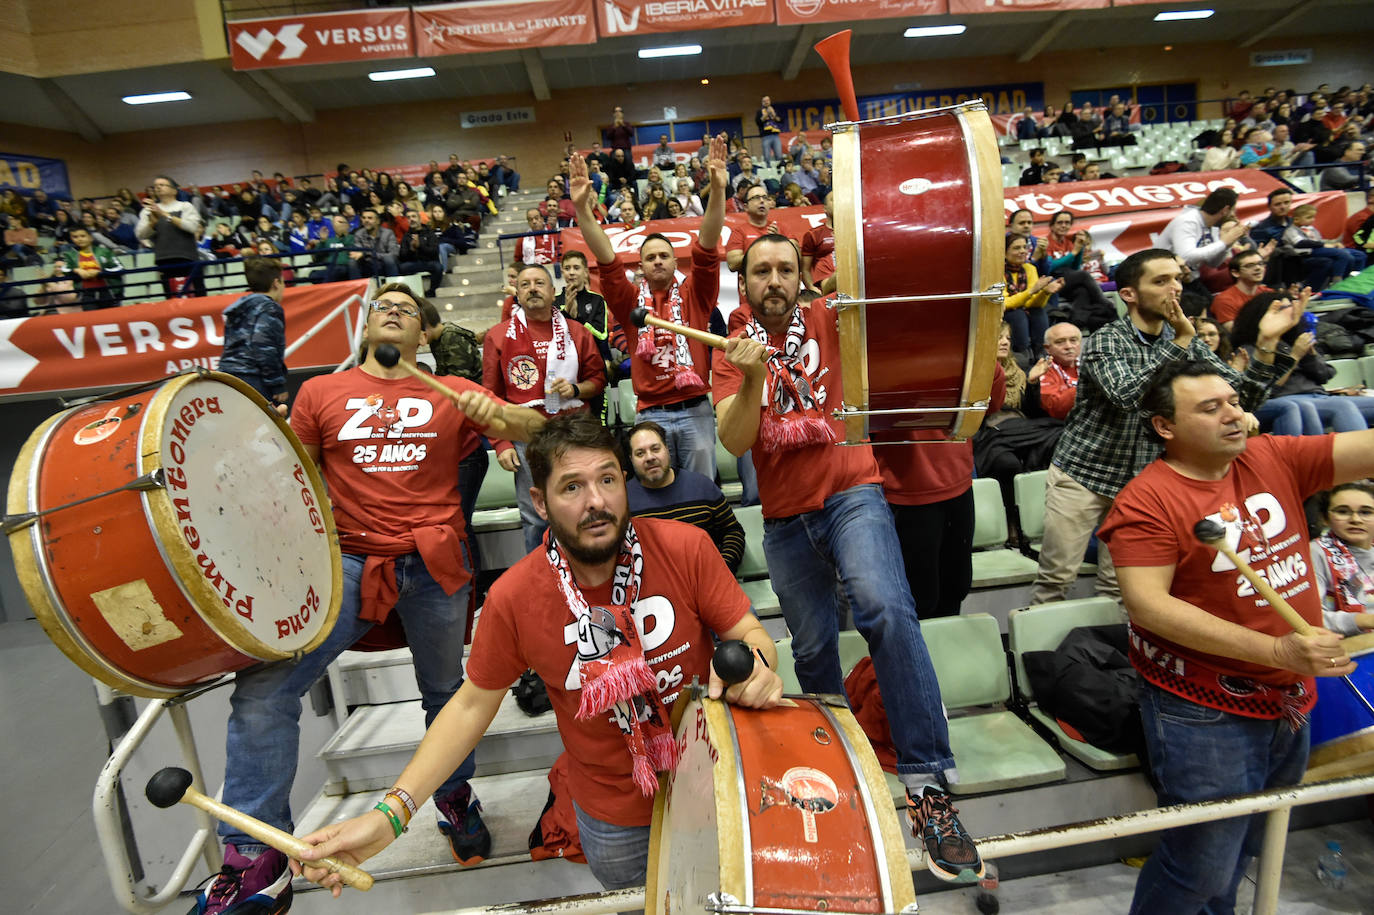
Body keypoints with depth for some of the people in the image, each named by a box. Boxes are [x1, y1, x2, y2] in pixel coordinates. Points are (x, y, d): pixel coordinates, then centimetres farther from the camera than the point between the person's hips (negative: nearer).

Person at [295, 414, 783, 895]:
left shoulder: (685, 548, -22)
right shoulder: (513, 599, -20)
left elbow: (748, 632, -12)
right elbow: (473, 704, -7)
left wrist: (755, 661, -36)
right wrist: (390, 813, -14)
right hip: (615, 818, 0)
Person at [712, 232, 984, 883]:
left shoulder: (828, 321, 4)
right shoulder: (732, 354, 5)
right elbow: (733, 442, -9)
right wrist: (752, 379, -24)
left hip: (850, 495, -3)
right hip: (785, 519, 3)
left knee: (886, 610, -28)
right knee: (813, 648, 14)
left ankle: (927, 785, -22)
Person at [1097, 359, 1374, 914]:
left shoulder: (1275, 460, 1)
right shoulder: (1148, 501, -18)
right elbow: (1147, 604, -25)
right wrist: (1277, 649, -27)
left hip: (1290, 701, 7)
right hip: (1205, 711, -6)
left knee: (1246, 846, 25)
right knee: (1200, 867, 6)